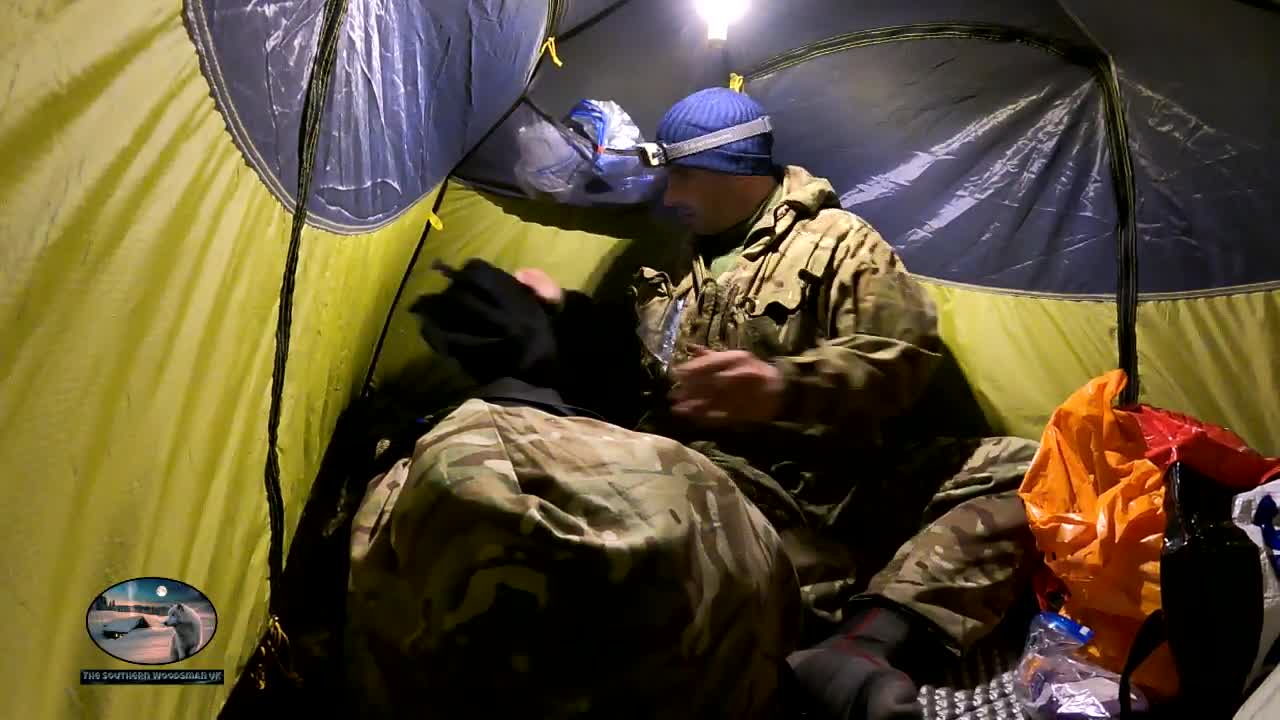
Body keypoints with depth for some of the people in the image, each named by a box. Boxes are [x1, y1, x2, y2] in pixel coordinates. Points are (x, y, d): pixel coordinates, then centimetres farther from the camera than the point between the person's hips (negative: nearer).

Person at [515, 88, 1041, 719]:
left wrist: (788, 388, -23)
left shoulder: (835, 241, 8)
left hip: (838, 483, 0)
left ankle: (855, 652, -40)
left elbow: (903, 354, -7)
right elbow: (624, 363, 35)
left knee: (1025, 469, -21)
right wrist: (563, 312, 22)